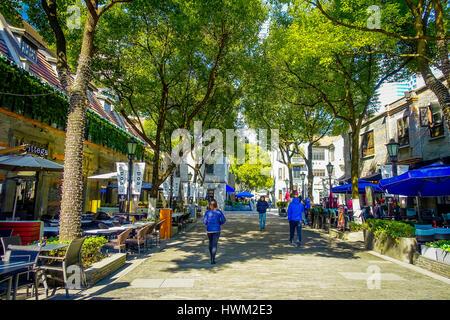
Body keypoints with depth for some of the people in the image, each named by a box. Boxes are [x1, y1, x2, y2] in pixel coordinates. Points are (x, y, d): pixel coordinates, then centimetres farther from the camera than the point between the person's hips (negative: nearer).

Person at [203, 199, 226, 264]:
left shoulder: (207, 212, -6)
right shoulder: (219, 212, -6)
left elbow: (204, 222, -4)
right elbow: (223, 220, -4)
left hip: (209, 230, 2)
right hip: (216, 230, -1)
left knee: (211, 244, 20)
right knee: (214, 245, 1)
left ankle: (212, 258, 31)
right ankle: (213, 260, -8)